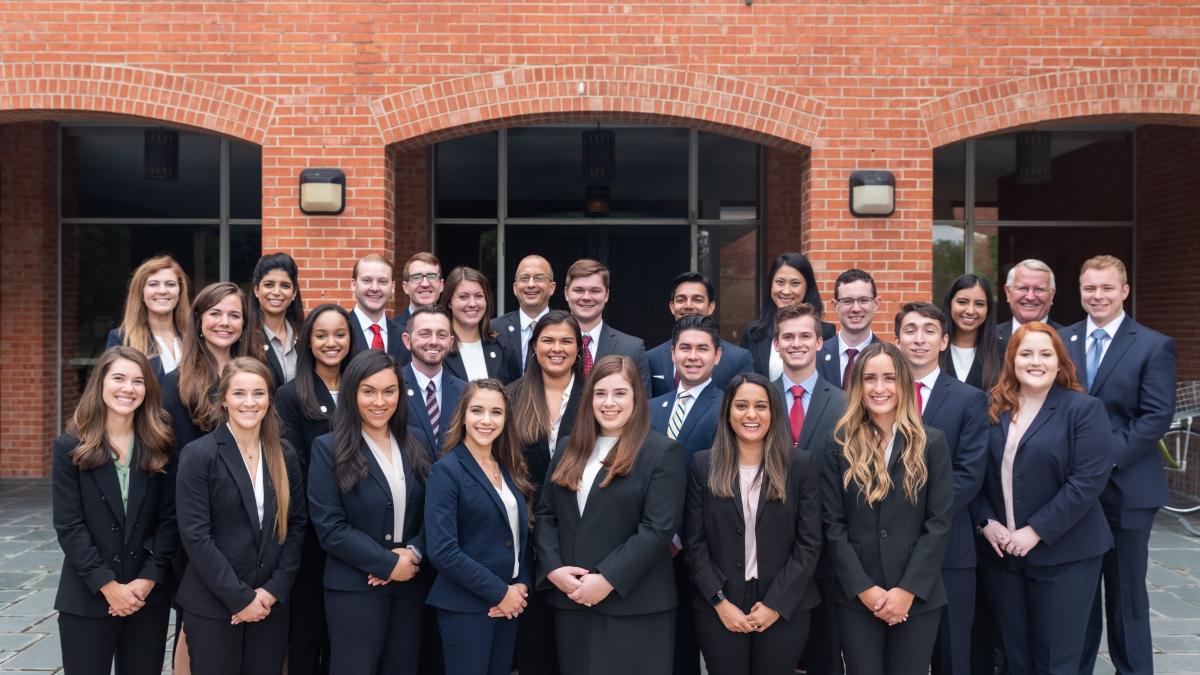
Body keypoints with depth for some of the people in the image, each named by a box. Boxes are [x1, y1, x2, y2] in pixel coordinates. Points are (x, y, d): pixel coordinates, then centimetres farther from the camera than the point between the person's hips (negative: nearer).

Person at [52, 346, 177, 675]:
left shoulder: (159, 446, 3)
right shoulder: (70, 447, -1)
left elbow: (169, 518, 0)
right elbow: (68, 525, -7)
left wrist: (148, 579, -10)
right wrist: (108, 586, -13)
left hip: (149, 596, 2)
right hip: (87, 598, -2)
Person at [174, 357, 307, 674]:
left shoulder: (284, 455, 7)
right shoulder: (198, 455, -7)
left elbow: (296, 525, 6)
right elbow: (195, 536, -12)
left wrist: (274, 590, -6)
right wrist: (240, 598, -13)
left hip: (271, 603, 4)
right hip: (213, 604, -4)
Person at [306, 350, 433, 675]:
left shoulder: (415, 443, 7)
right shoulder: (329, 449, -7)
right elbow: (329, 528, -12)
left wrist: (414, 552, -11)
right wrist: (388, 564, -14)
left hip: (411, 584, 4)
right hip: (355, 588, -4)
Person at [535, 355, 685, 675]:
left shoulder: (663, 451, -5)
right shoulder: (569, 449, 12)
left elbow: (658, 528, -13)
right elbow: (545, 514, 10)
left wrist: (608, 580, -18)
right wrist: (553, 568, -6)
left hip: (633, 604, -5)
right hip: (570, 600, 5)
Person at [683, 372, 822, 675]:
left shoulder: (800, 464, 0)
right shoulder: (704, 465, 2)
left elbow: (809, 543, -3)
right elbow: (695, 543, 0)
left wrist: (776, 604, -9)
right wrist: (720, 601, -9)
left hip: (784, 608, 0)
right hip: (718, 609, 0)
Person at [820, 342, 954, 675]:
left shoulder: (931, 442, 1)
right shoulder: (841, 445, 1)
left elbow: (939, 522, -3)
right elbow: (833, 525, -2)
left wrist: (909, 589, -11)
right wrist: (863, 588, -10)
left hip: (918, 597, 0)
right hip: (855, 597, 0)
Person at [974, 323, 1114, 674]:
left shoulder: (1084, 409, -7)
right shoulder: (992, 410, 6)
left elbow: (1089, 480, -15)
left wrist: (1037, 531, -17)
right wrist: (985, 522, -6)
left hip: (1062, 554, -4)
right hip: (1001, 552, 4)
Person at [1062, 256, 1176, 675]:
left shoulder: (1154, 346, -2)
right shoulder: (1062, 340, 8)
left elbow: (1157, 416, -9)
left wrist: (1109, 455, -17)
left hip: (1126, 487, -3)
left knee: (1126, 591, 8)